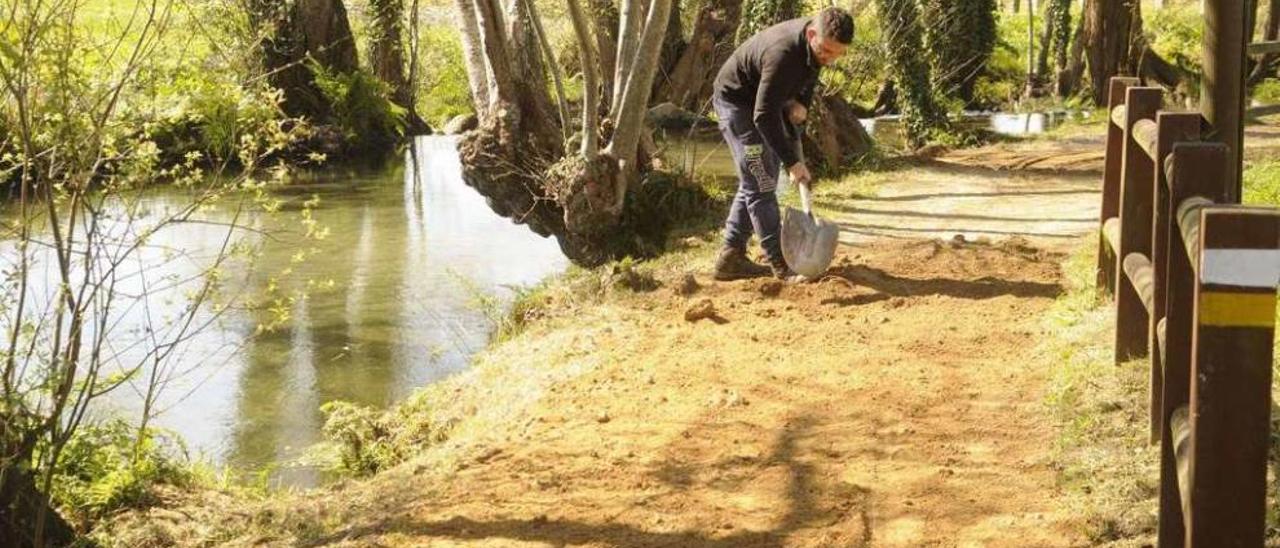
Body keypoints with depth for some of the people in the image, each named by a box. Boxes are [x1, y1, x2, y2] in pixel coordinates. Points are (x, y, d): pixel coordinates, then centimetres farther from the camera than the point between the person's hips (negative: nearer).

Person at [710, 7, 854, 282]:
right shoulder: (783, 54, -37)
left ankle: (731, 258, 17)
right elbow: (764, 116, -36)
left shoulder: (817, 44, -12)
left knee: (756, 182, 11)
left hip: (766, 101, 9)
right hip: (736, 100, -9)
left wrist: (803, 103, -8)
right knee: (761, 184, -11)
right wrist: (792, 161, -35)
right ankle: (781, 265, -9)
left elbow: (810, 72, 11)